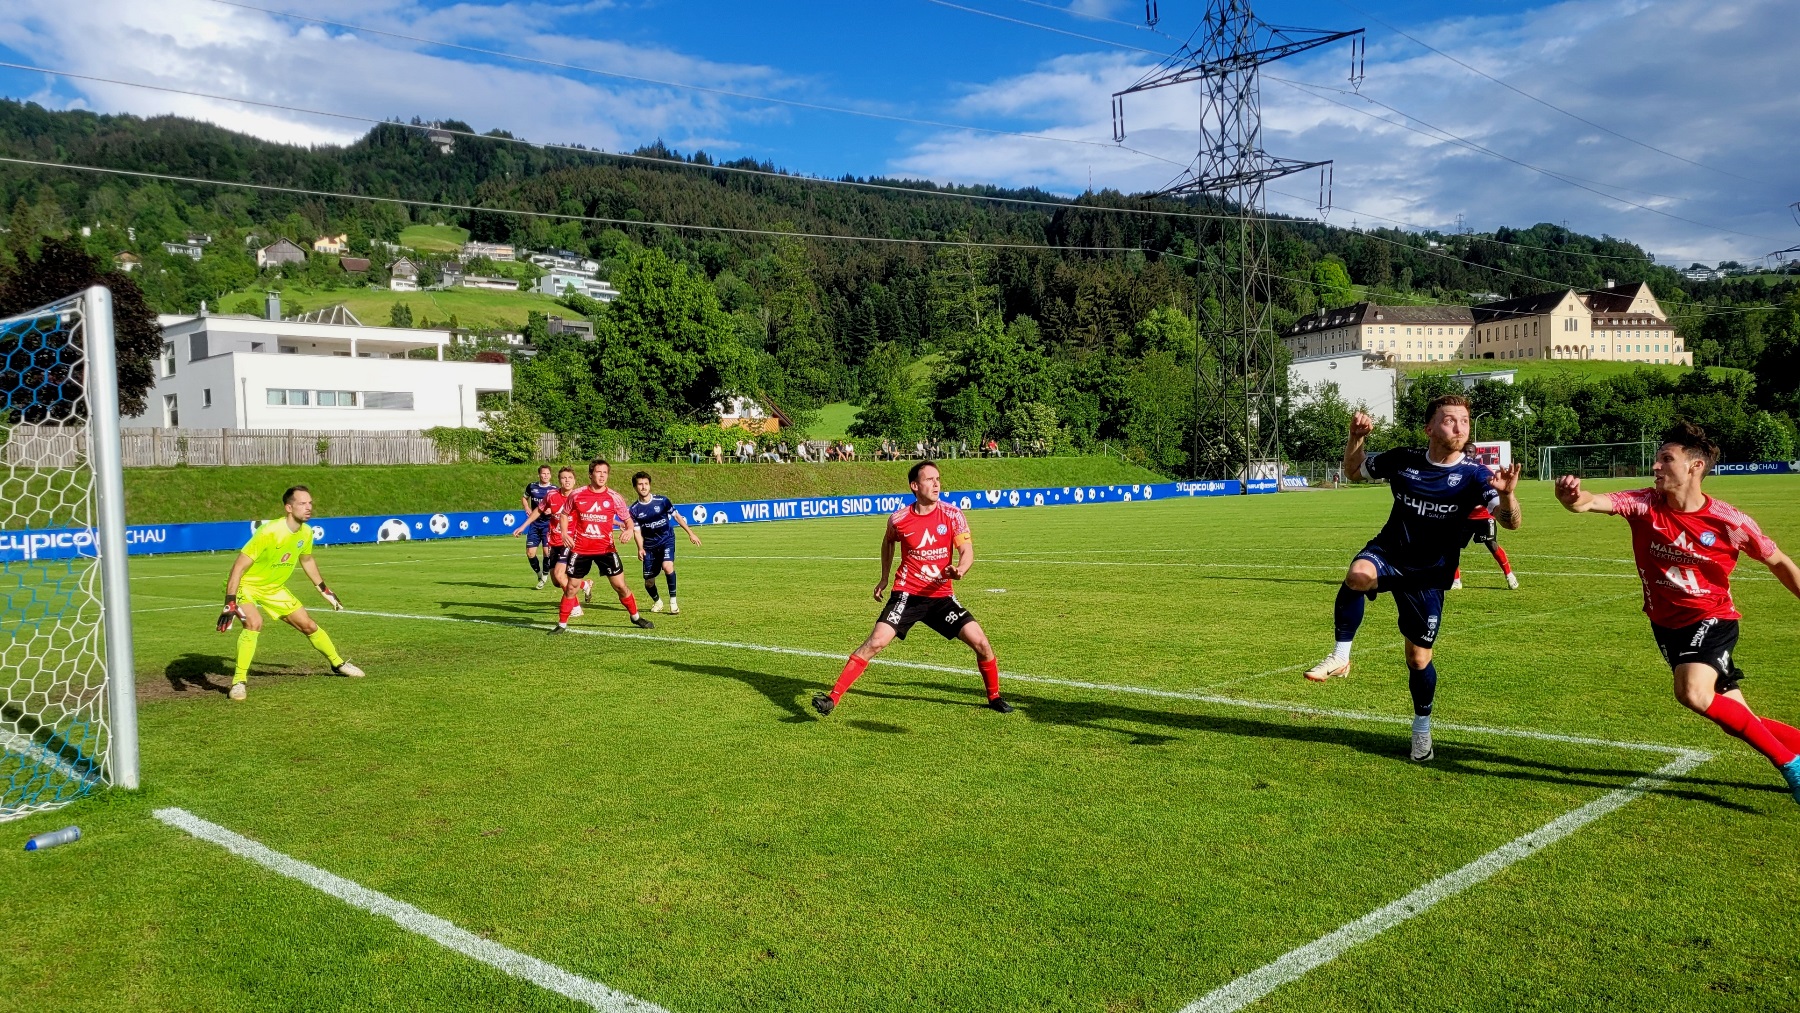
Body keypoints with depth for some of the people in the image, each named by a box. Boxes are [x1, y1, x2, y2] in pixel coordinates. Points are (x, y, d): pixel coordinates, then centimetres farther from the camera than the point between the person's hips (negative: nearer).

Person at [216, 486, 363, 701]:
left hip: (274, 588, 6)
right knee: (254, 623, -32)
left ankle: (338, 663, 30)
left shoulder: (306, 532, -8)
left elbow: (306, 560, 14)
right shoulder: (268, 532, -31)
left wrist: (324, 590, 20)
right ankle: (239, 681, -21)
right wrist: (229, 604, -35)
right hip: (246, 585, -6)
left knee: (308, 625, 8)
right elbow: (239, 566, -30)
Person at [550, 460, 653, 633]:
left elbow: (627, 519, 4)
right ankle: (562, 624, 18)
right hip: (580, 549, 0)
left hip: (606, 549, 0)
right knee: (571, 587, 4)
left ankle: (635, 617, 20)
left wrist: (630, 529, -19)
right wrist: (564, 533, -4)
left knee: (620, 586, 0)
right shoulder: (577, 495, -3)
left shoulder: (614, 498, -4)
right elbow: (564, 514, 12)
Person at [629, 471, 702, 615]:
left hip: (667, 540, -2)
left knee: (667, 566, -30)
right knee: (648, 581, 2)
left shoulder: (662, 500, -8)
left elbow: (676, 516, 2)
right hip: (650, 545, 2)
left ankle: (673, 601, -14)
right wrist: (640, 548, -18)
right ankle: (657, 602, 36)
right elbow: (638, 531, -1)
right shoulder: (634, 509, -5)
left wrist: (690, 533, 1)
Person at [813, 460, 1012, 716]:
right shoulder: (899, 519, -7)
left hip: (941, 595, 2)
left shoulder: (952, 515, -7)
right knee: (875, 642, -17)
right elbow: (888, 542, 16)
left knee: (981, 643, -7)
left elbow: (967, 552, -10)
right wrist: (884, 577, 16)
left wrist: (960, 569, -32)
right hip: (907, 594, -1)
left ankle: (994, 697, 19)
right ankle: (832, 698, -11)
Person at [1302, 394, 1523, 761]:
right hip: (1387, 554, 1)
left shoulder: (1474, 475, -13)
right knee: (1358, 574, -36)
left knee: (1419, 658, 6)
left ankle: (1422, 727, 32)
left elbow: (1510, 522, -25)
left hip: (1427, 578, -1)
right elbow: (1354, 470, 10)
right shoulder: (1403, 461, -6)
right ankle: (1340, 657, -22)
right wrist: (1356, 438, -10)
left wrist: (1506, 494, -48)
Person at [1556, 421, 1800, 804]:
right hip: (1667, 625, 4)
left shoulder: (1730, 521, -17)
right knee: (1738, 719, 8)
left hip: (1713, 619, -4)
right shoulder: (1644, 504, -13)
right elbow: (1592, 502, -32)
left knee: (1693, 693, -29)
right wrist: (1573, 497, -55)